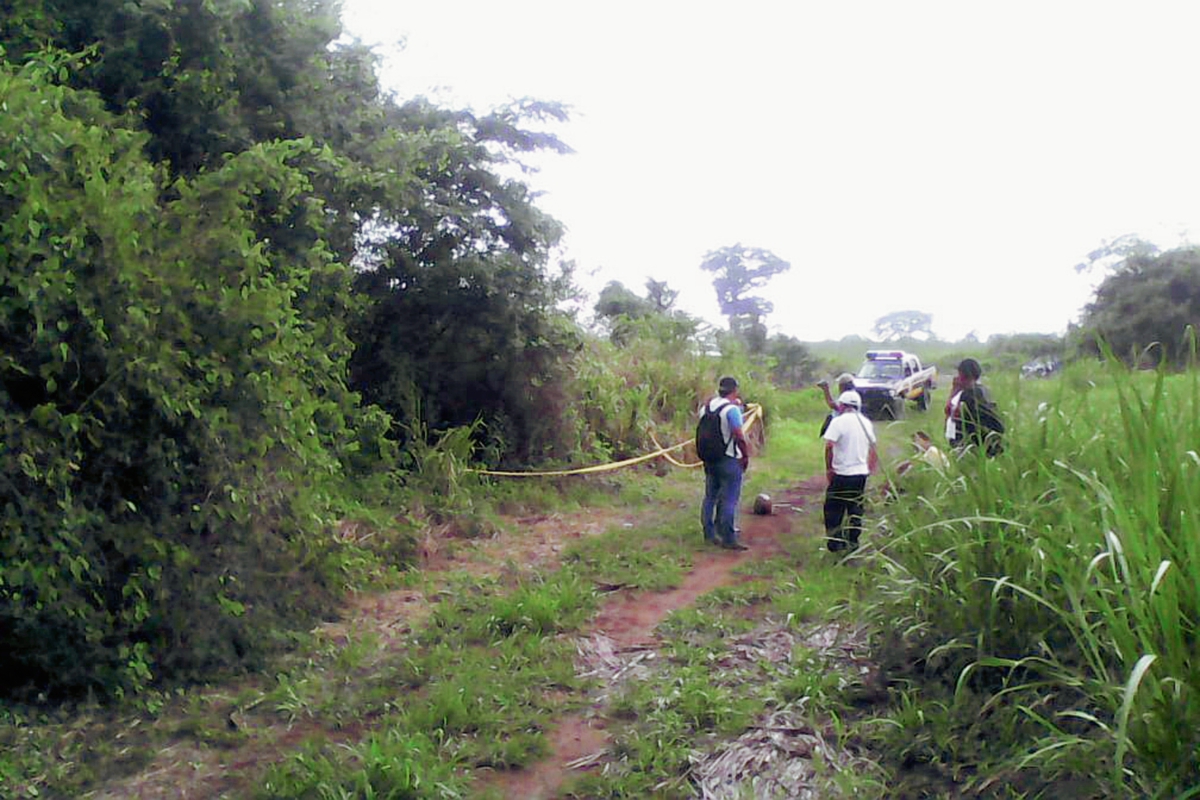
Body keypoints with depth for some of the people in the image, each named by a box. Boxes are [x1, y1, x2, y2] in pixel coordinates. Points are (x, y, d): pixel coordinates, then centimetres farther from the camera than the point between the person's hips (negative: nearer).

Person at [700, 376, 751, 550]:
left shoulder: (707, 405, 6)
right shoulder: (732, 408, -16)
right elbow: (739, 436, -20)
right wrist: (746, 455, -9)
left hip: (709, 458, 7)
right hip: (729, 459, -7)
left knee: (710, 497, 15)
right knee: (729, 500, -3)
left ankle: (709, 534, 21)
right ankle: (728, 539, -1)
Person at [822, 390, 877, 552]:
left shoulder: (839, 421, -11)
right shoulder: (866, 422, 10)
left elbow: (829, 446, -20)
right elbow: (873, 449, 16)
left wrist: (828, 468, -11)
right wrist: (869, 469, 24)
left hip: (843, 474, -6)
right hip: (861, 472, 6)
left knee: (833, 509, 4)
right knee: (856, 509, 15)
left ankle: (835, 542, 2)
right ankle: (853, 542, 19)